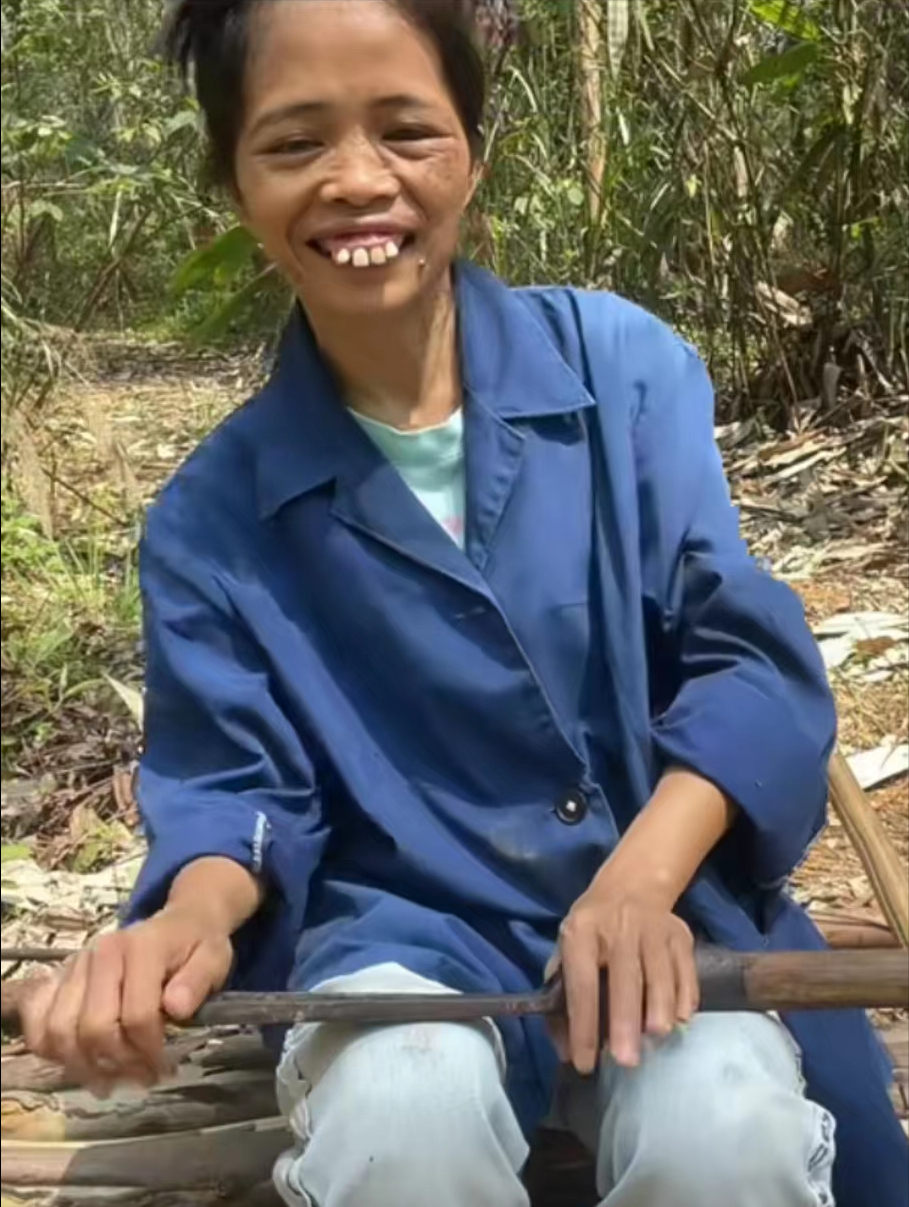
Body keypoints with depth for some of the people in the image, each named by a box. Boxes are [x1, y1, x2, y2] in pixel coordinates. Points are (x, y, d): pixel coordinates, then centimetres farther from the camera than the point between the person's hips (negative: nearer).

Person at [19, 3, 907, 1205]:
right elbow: (235, 785, 2)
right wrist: (193, 919, -23)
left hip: (670, 891, 0)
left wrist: (641, 878, -25)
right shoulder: (213, 514, -2)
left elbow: (748, 651, -7)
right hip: (413, 921, 1)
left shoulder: (621, 363, -5)